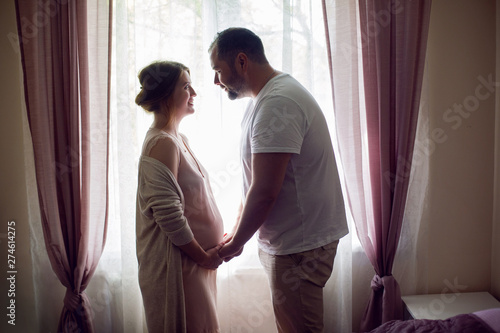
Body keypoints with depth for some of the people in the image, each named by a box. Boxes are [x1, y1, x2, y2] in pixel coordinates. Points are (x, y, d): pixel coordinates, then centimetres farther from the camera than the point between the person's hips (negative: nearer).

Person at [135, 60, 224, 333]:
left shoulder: (177, 139, 11)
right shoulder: (162, 143, -19)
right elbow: (169, 216, -24)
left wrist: (215, 243, 9)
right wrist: (203, 256, -14)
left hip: (196, 257, 9)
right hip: (176, 262, -9)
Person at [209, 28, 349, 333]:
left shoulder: (277, 103, -22)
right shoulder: (266, 98, 13)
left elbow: (264, 193, -24)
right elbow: (256, 184, 17)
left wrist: (236, 243, -9)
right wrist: (236, 232, 17)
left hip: (300, 244, -10)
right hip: (291, 239, 10)